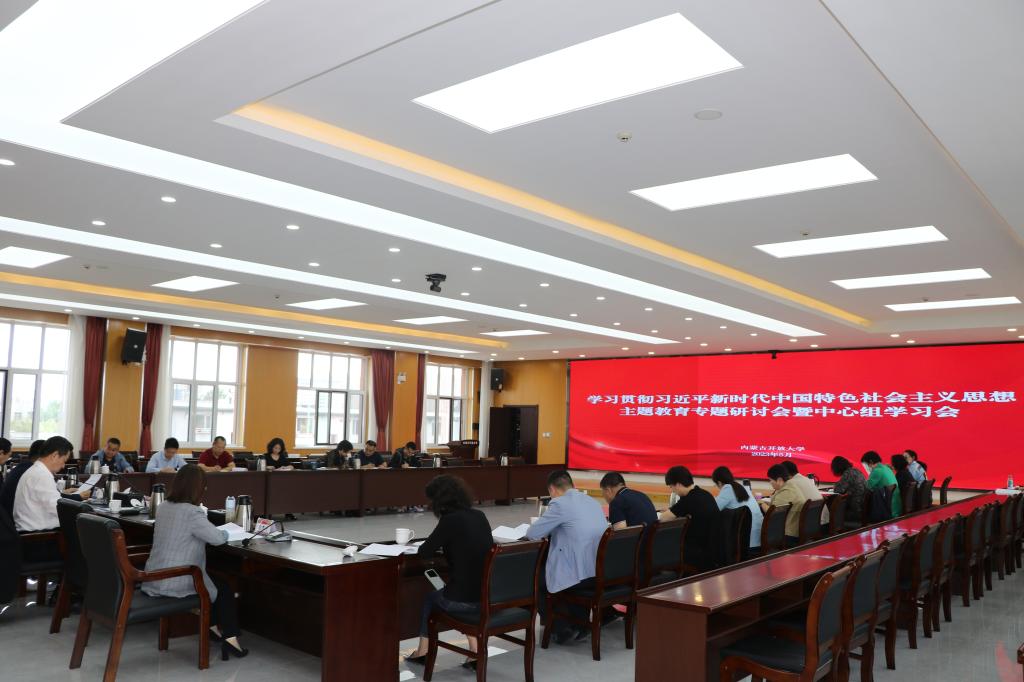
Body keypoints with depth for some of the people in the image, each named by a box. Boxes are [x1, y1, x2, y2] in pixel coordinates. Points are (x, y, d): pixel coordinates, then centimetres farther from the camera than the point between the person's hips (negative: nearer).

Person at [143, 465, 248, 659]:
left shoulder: (163, 507, 4)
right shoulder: (192, 512, -22)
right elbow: (218, 538, -17)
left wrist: (210, 529, 16)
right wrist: (224, 532, 5)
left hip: (153, 581, 8)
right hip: (175, 584, -8)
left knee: (213, 580, 29)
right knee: (225, 587, 16)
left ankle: (213, 626, 38)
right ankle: (229, 638, 13)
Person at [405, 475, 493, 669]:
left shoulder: (451, 520, -14)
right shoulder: (480, 516, 6)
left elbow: (424, 552, -7)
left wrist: (436, 543, 13)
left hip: (464, 599, -5)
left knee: (430, 599, 26)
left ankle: (423, 652, 41)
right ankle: (475, 651, 28)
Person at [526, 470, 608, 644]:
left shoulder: (559, 504, -10)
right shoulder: (593, 501, 13)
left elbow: (532, 534, -6)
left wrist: (547, 530, 16)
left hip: (580, 575, -7)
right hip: (602, 573, 7)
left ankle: (562, 629, 18)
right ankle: (579, 625, 35)